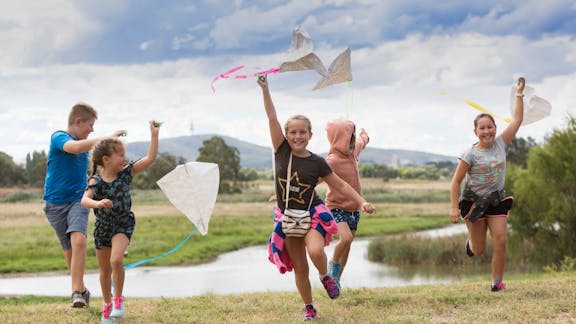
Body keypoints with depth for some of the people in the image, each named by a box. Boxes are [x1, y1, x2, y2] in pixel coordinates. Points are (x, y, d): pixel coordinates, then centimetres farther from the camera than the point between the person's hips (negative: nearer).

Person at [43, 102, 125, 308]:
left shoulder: (85, 145, 11)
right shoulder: (58, 137, -9)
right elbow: (75, 147, -32)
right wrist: (108, 138, -29)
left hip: (78, 200, 3)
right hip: (56, 203, -3)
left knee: (78, 240, -22)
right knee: (69, 251, 5)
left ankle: (77, 292, -25)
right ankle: (82, 290, 25)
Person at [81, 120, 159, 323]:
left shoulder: (126, 172, -8)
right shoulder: (96, 181, -16)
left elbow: (150, 158, -11)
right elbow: (84, 200, -31)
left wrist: (154, 135, -17)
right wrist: (98, 203, -51)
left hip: (123, 224, 0)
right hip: (102, 226, 0)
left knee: (116, 260, -24)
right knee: (104, 270, 12)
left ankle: (118, 299, -4)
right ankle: (107, 304, 32)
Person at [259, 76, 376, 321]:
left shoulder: (317, 163, -7)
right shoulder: (282, 152, -6)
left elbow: (340, 185, 1)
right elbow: (272, 118, -12)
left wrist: (361, 202, -6)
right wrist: (265, 88, -18)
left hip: (313, 213, -2)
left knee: (315, 251, -28)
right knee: (299, 267, 5)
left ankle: (325, 276, 5)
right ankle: (309, 308, 23)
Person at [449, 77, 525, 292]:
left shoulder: (501, 144, -3)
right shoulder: (471, 154, -14)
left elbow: (517, 120, 0)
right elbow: (456, 181, -11)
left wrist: (519, 94, -2)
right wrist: (454, 207, -18)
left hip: (496, 200, 3)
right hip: (474, 202, -3)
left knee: (500, 241, -11)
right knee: (478, 250, 5)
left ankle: (497, 282, 1)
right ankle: (471, 242, 43)